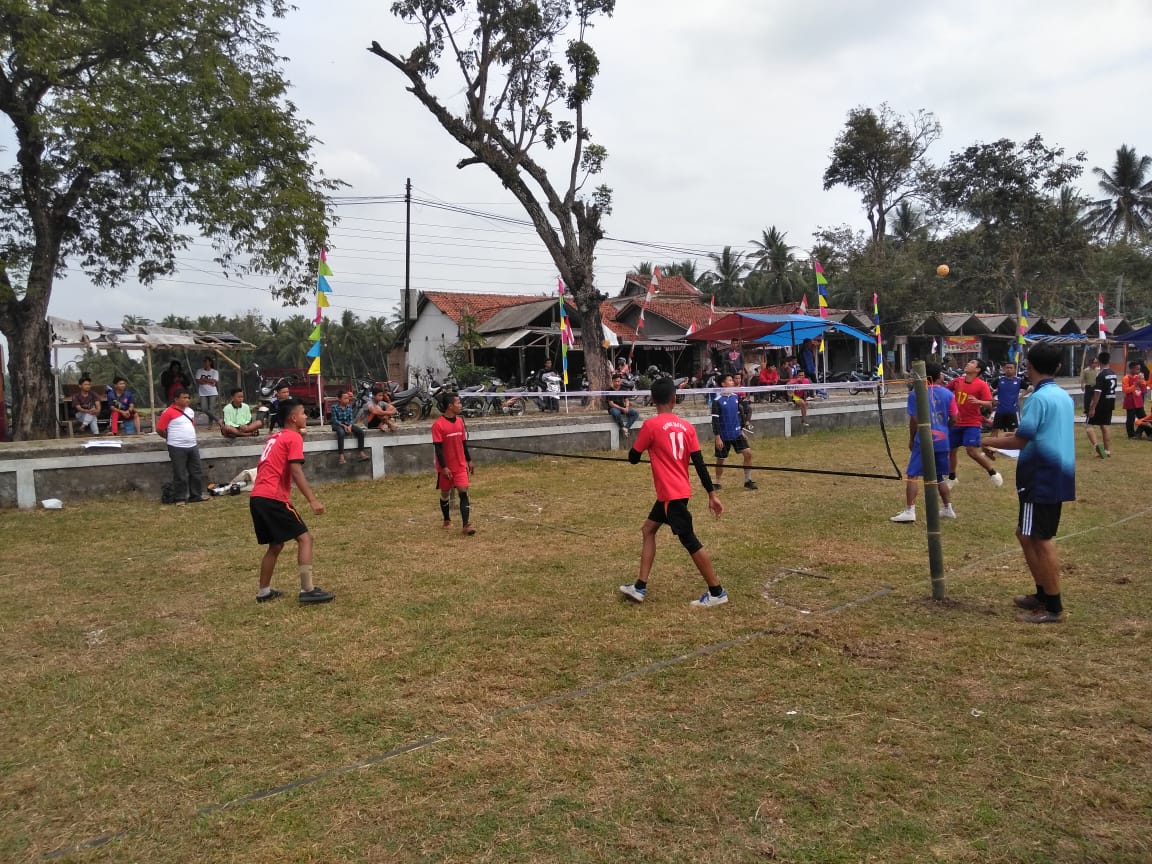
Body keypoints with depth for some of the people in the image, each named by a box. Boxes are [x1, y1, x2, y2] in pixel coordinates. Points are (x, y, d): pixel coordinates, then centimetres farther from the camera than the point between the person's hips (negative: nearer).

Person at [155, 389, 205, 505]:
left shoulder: (190, 411, 10)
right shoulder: (169, 412, -12)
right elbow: (159, 429, -10)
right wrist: (173, 438, 2)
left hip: (192, 446, 7)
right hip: (177, 448, -7)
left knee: (197, 472, 12)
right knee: (180, 475, -2)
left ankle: (196, 495, 22)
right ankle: (180, 498, 6)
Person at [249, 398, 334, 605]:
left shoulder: (274, 437, 21)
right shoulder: (293, 438, -5)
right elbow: (296, 473, -15)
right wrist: (312, 500, -18)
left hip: (257, 498, 9)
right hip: (273, 498, -9)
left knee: (275, 545, 20)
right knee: (305, 538, -5)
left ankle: (264, 591, 25)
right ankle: (308, 591, -9)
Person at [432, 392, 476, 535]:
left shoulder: (460, 421, 5)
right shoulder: (438, 424, -15)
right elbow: (437, 448, -16)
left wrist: (469, 461, 14)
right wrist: (444, 467, -19)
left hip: (460, 465, 4)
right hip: (446, 467, -4)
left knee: (463, 492, -8)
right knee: (445, 494, 12)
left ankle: (466, 525, -11)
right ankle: (447, 521, 31)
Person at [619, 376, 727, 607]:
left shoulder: (651, 425, -13)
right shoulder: (686, 426, 3)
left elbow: (633, 458, -4)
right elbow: (699, 462, 1)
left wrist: (647, 446, 18)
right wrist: (712, 494, 4)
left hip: (671, 494, -7)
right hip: (674, 492, 8)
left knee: (690, 541, -1)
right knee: (648, 530, 17)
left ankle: (717, 593, 6)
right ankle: (640, 587, 20)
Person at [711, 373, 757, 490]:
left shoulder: (735, 397, 5)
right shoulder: (717, 401, -12)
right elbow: (715, 420, -13)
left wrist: (742, 430, 16)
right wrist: (717, 437, -17)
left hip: (736, 433, 5)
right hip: (723, 436, -5)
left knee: (748, 453, -6)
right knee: (720, 460, 5)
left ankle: (747, 480, 6)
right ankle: (717, 483, 23)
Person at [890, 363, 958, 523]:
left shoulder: (915, 394, -5)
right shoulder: (948, 394, 4)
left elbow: (914, 420, -6)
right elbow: (953, 419, 5)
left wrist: (911, 439, 6)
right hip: (942, 441, 5)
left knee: (913, 475, -3)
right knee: (939, 477, 18)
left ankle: (909, 511, -10)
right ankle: (948, 509, 23)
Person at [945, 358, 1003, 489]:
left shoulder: (982, 385, -12)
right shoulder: (957, 381, 3)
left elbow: (989, 404, -15)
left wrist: (977, 401, -33)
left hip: (972, 423, -5)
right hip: (956, 422, 6)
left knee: (972, 450, -16)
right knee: (952, 450, 11)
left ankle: (993, 472, 7)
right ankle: (951, 478, 31)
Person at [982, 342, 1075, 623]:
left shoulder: (1039, 398, -17)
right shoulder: (1065, 397, 11)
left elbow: (1020, 440, -18)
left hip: (1041, 479, -9)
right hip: (1057, 475, 9)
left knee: (1040, 540, -2)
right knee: (1027, 534, 18)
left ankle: (1053, 608, 4)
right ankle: (1043, 594, 25)